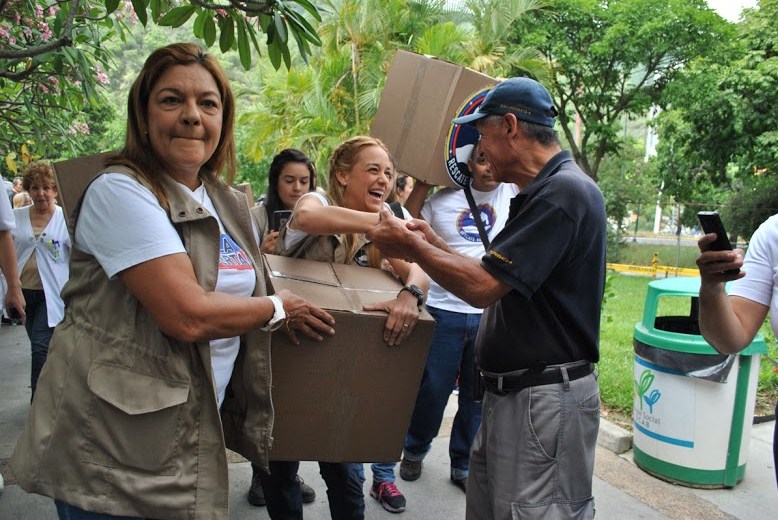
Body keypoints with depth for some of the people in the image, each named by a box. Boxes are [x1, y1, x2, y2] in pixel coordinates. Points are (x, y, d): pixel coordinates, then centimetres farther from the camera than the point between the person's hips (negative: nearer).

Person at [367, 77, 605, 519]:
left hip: (546, 400, -10)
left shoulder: (563, 192, -19)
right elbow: (499, 278, 15)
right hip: (511, 394, 10)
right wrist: (435, 245, 11)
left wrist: (411, 245, -9)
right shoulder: (545, 190, 13)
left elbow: (481, 286, -23)